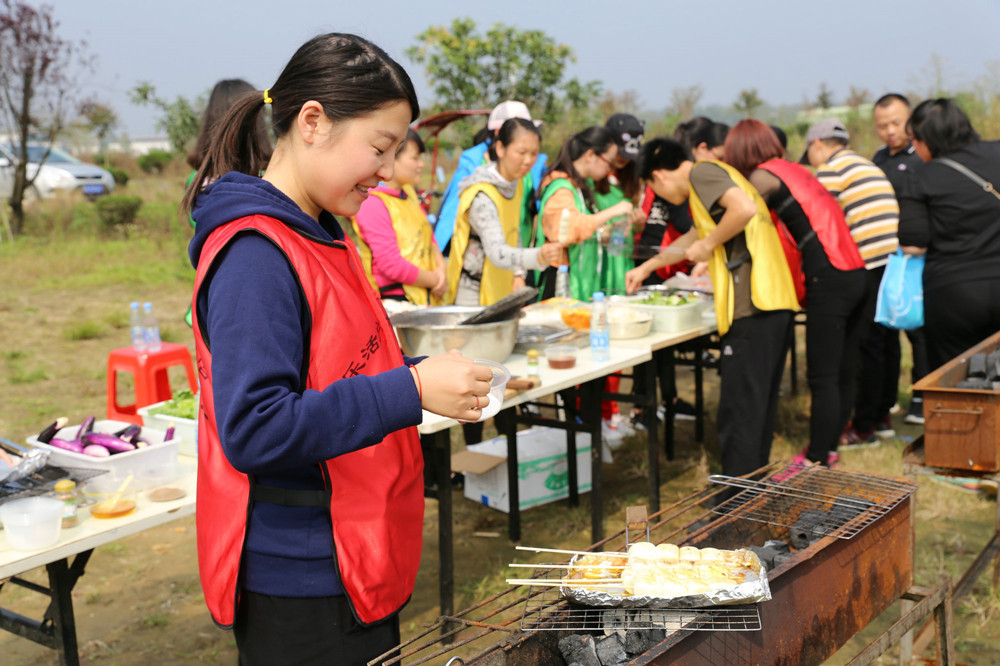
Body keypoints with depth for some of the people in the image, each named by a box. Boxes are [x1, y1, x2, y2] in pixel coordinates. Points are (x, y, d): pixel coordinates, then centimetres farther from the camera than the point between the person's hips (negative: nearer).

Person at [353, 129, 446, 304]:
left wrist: (440, 268, 3)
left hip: (424, 300, 8)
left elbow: (428, 237, 23)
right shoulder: (372, 204, -13)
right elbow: (392, 266, -17)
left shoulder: (409, 192, 14)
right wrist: (435, 280, -6)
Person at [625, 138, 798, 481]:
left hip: (752, 303, -10)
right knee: (759, 399, 15)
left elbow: (746, 209, -23)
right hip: (776, 301, 10)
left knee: (740, 404, -5)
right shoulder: (716, 174, 27)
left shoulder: (702, 172, -3)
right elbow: (694, 236, 41)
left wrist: (709, 244, -9)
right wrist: (646, 267, 46)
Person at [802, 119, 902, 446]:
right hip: (895, 262, 9)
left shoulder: (830, 170, -4)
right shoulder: (869, 167, 25)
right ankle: (883, 416, 24)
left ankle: (864, 426, 3)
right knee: (887, 340, 14)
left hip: (871, 266, -9)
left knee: (868, 347, -3)